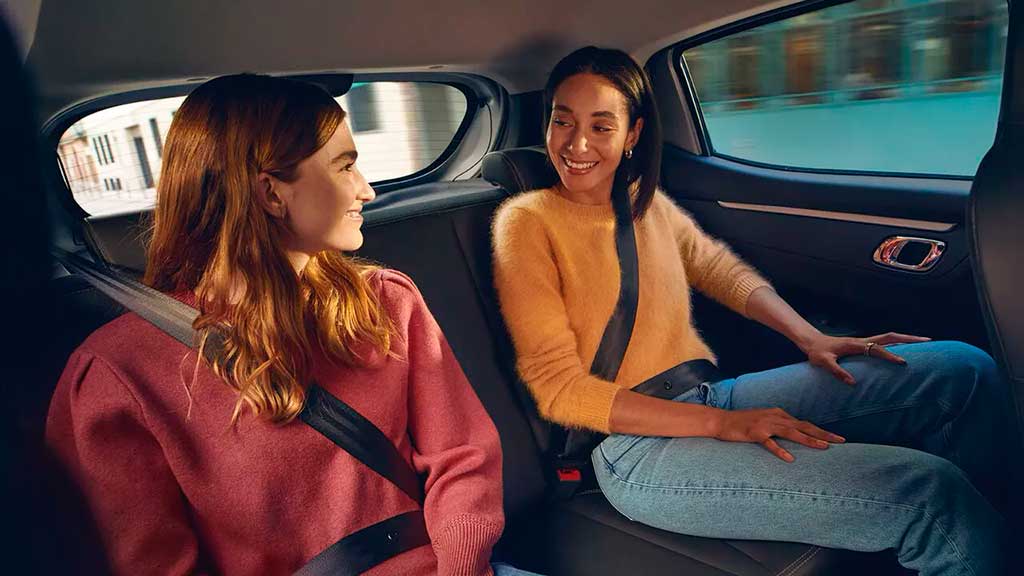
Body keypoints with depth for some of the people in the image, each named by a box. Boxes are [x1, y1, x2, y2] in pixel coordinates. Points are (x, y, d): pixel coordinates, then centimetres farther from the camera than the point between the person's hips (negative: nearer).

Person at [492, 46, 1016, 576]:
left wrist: (810, 338, 3)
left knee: (964, 370, -2)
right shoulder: (527, 221, -9)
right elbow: (558, 388, -13)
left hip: (708, 398, 7)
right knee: (928, 493, -22)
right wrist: (718, 423, -18)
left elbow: (719, 269, 21)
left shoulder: (646, 201, 10)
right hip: (634, 445, -7)